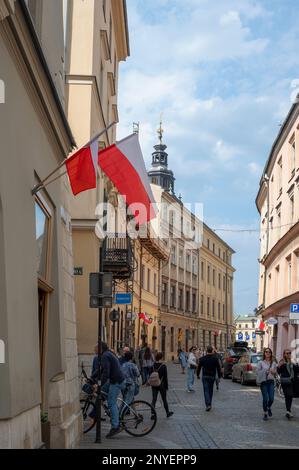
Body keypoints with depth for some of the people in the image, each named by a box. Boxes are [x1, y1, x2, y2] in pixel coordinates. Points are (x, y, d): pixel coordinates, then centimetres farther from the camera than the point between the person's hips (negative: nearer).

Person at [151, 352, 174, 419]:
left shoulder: (153, 365, -2)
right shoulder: (163, 366, -14)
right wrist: (166, 386, -3)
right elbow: (165, 377, -11)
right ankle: (168, 413, 27)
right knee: (164, 399, 12)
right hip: (161, 385, -3)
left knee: (154, 399, 5)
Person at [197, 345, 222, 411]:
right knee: (210, 391, 15)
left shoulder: (202, 359, -4)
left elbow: (199, 367, 4)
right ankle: (209, 404, 23)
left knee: (206, 391, -3)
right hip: (212, 376, 1)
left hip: (205, 376, -1)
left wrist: (198, 375, 17)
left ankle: (208, 405, -17)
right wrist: (219, 376, 5)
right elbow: (218, 368, -3)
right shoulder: (215, 359, -4)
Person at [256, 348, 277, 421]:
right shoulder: (261, 363, 1)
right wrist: (265, 371, -16)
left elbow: (276, 373, 16)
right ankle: (265, 413, 10)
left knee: (271, 398, -5)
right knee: (265, 398, -7)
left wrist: (273, 372, -7)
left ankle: (269, 408, 29)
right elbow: (257, 372, -4)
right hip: (263, 382, -2)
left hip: (271, 382, 2)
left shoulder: (273, 363, 10)